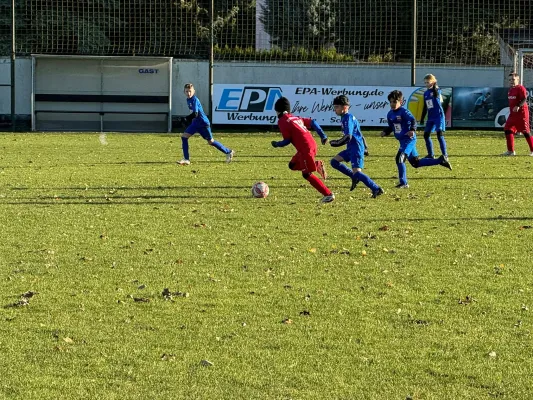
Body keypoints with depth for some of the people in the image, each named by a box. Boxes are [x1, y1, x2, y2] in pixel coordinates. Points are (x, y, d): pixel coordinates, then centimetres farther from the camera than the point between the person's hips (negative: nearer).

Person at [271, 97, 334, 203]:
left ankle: (328, 194, -5)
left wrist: (276, 144, 12)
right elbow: (312, 123, 17)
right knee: (292, 165, 21)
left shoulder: (282, 121, -3)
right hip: (312, 144, 9)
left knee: (307, 174, -1)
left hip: (305, 148, -9)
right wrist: (323, 136, 17)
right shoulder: (295, 118, 21)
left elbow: (287, 140, -6)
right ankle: (317, 165, 6)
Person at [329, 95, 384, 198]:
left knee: (356, 172, -16)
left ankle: (376, 189, -16)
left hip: (356, 148, -10)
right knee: (334, 161, 15)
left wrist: (336, 143, -15)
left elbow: (348, 137, -25)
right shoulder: (346, 117, 15)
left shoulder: (348, 118, -16)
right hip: (351, 148, 10)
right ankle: (354, 177, 15)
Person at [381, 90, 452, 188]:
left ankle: (404, 183, -14)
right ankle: (440, 160, 28)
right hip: (402, 141, 9)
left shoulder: (404, 112, -15)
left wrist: (412, 130, -43)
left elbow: (413, 121, -26)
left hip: (409, 139, -9)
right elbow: (391, 127, 20)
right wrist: (385, 132, 1)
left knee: (400, 158, -21)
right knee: (416, 163, 15)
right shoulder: (390, 114, 9)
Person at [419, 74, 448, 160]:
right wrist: (422, 119, 16)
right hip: (430, 117, 8)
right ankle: (431, 154, 18)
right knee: (426, 135, 6)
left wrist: (434, 86, -21)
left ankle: (445, 155, -13)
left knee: (440, 135, -15)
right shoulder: (426, 93, 11)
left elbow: (436, 95, -33)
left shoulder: (437, 91, -7)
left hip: (439, 116, -8)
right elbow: (425, 107, 17)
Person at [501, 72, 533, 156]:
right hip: (512, 114, 9)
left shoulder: (520, 88, -12)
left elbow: (524, 99, -23)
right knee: (508, 130, 4)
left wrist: (518, 106, -36)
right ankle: (511, 151, 10)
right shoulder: (510, 90, 15)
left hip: (522, 113, -9)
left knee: (525, 131, -6)